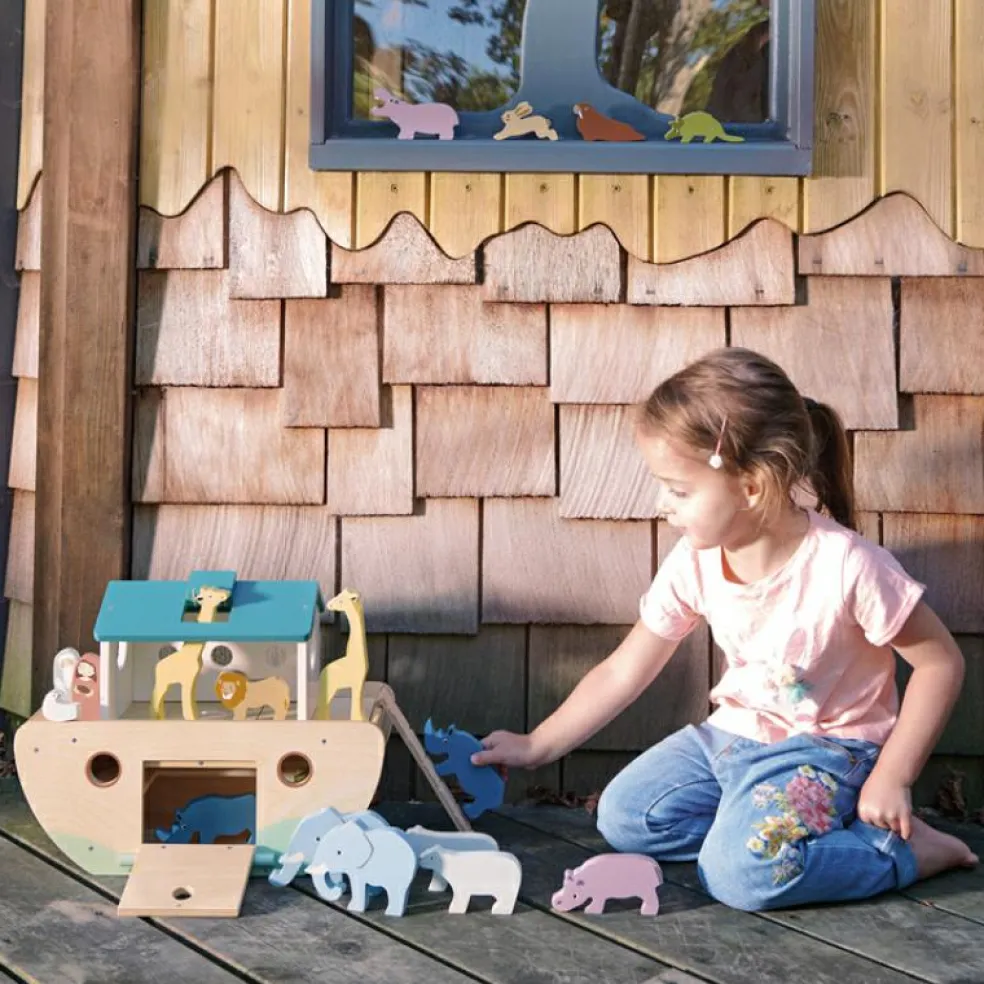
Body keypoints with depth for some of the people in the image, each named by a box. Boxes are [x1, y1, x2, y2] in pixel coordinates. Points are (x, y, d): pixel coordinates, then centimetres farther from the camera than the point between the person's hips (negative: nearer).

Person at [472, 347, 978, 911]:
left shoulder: (845, 565, -26)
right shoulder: (694, 564, -9)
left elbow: (941, 662, -15)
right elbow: (624, 672, 1)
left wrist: (892, 777, -17)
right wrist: (536, 747, 2)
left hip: (824, 749, -6)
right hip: (733, 734, 6)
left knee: (742, 873, -27)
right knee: (621, 817, -6)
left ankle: (904, 849, -7)